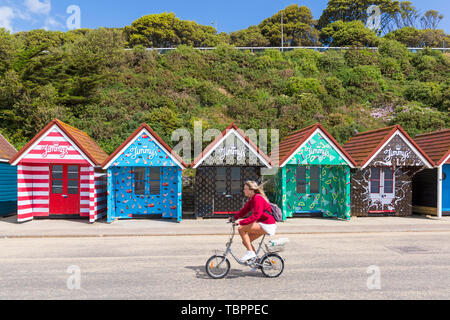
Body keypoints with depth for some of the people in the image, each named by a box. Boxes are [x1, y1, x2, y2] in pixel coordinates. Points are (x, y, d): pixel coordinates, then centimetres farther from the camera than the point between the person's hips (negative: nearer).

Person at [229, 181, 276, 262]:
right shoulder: (251, 199, 10)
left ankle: (250, 252, -10)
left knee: (241, 229, -17)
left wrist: (240, 222, -31)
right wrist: (234, 218, 0)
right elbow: (244, 210, 12)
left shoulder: (258, 198, -21)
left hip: (267, 225, -10)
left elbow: (256, 215, -29)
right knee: (245, 241, 7)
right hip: (262, 224, 10)